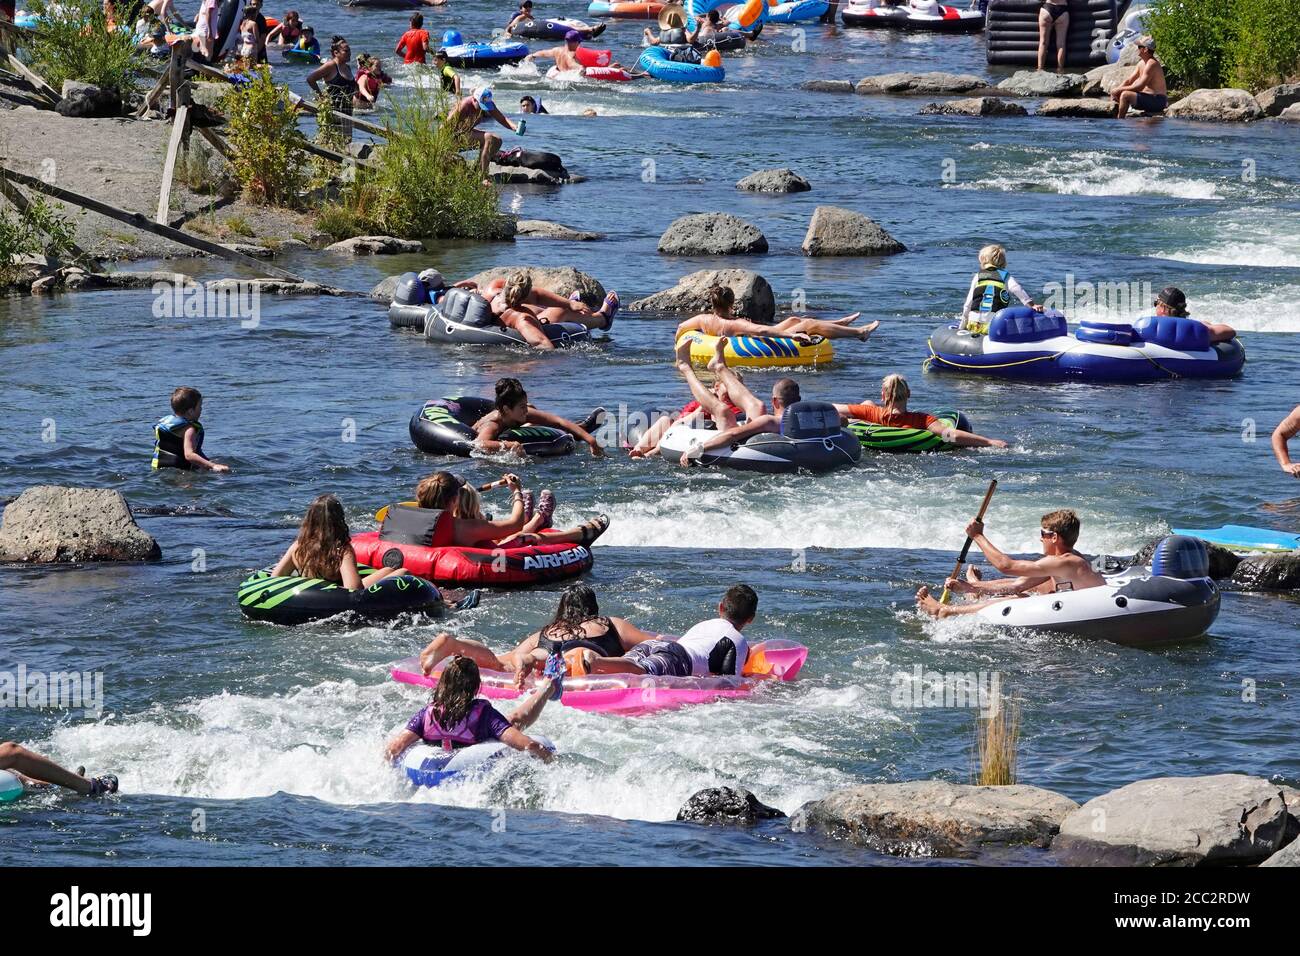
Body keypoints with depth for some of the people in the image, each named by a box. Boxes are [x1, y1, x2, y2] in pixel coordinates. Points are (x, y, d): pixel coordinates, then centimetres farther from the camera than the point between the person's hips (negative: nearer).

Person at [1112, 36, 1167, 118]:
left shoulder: (1151, 64, -21)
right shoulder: (1142, 63, 10)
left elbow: (1140, 87, -24)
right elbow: (1129, 81, 14)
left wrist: (1119, 89, -17)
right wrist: (1116, 90, -3)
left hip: (1157, 101, -10)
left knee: (1125, 95, -23)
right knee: (1118, 95, 11)